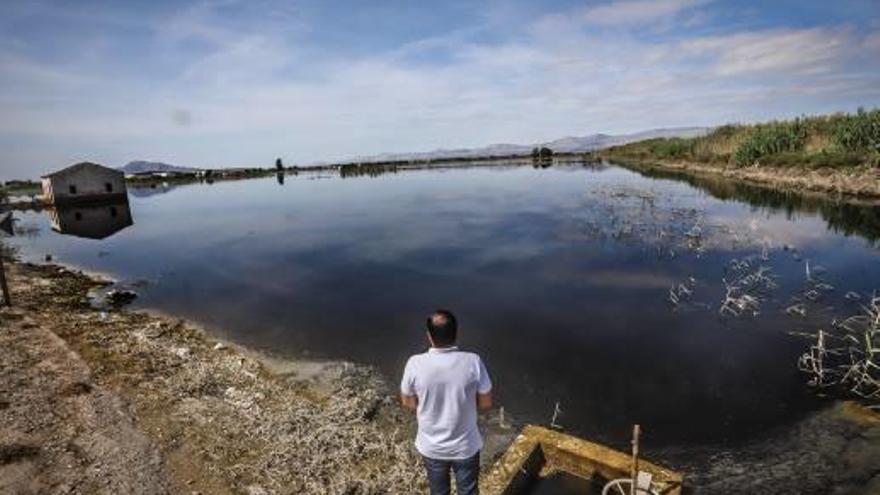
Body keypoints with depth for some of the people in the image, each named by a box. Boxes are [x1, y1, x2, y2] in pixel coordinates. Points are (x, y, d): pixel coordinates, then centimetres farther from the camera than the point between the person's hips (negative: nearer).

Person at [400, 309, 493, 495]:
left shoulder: (415, 364, -23)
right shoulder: (473, 362, -23)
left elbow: (408, 403, -7)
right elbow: (486, 403, -10)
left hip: (431, 447, 1)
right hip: (466, 446, 0)